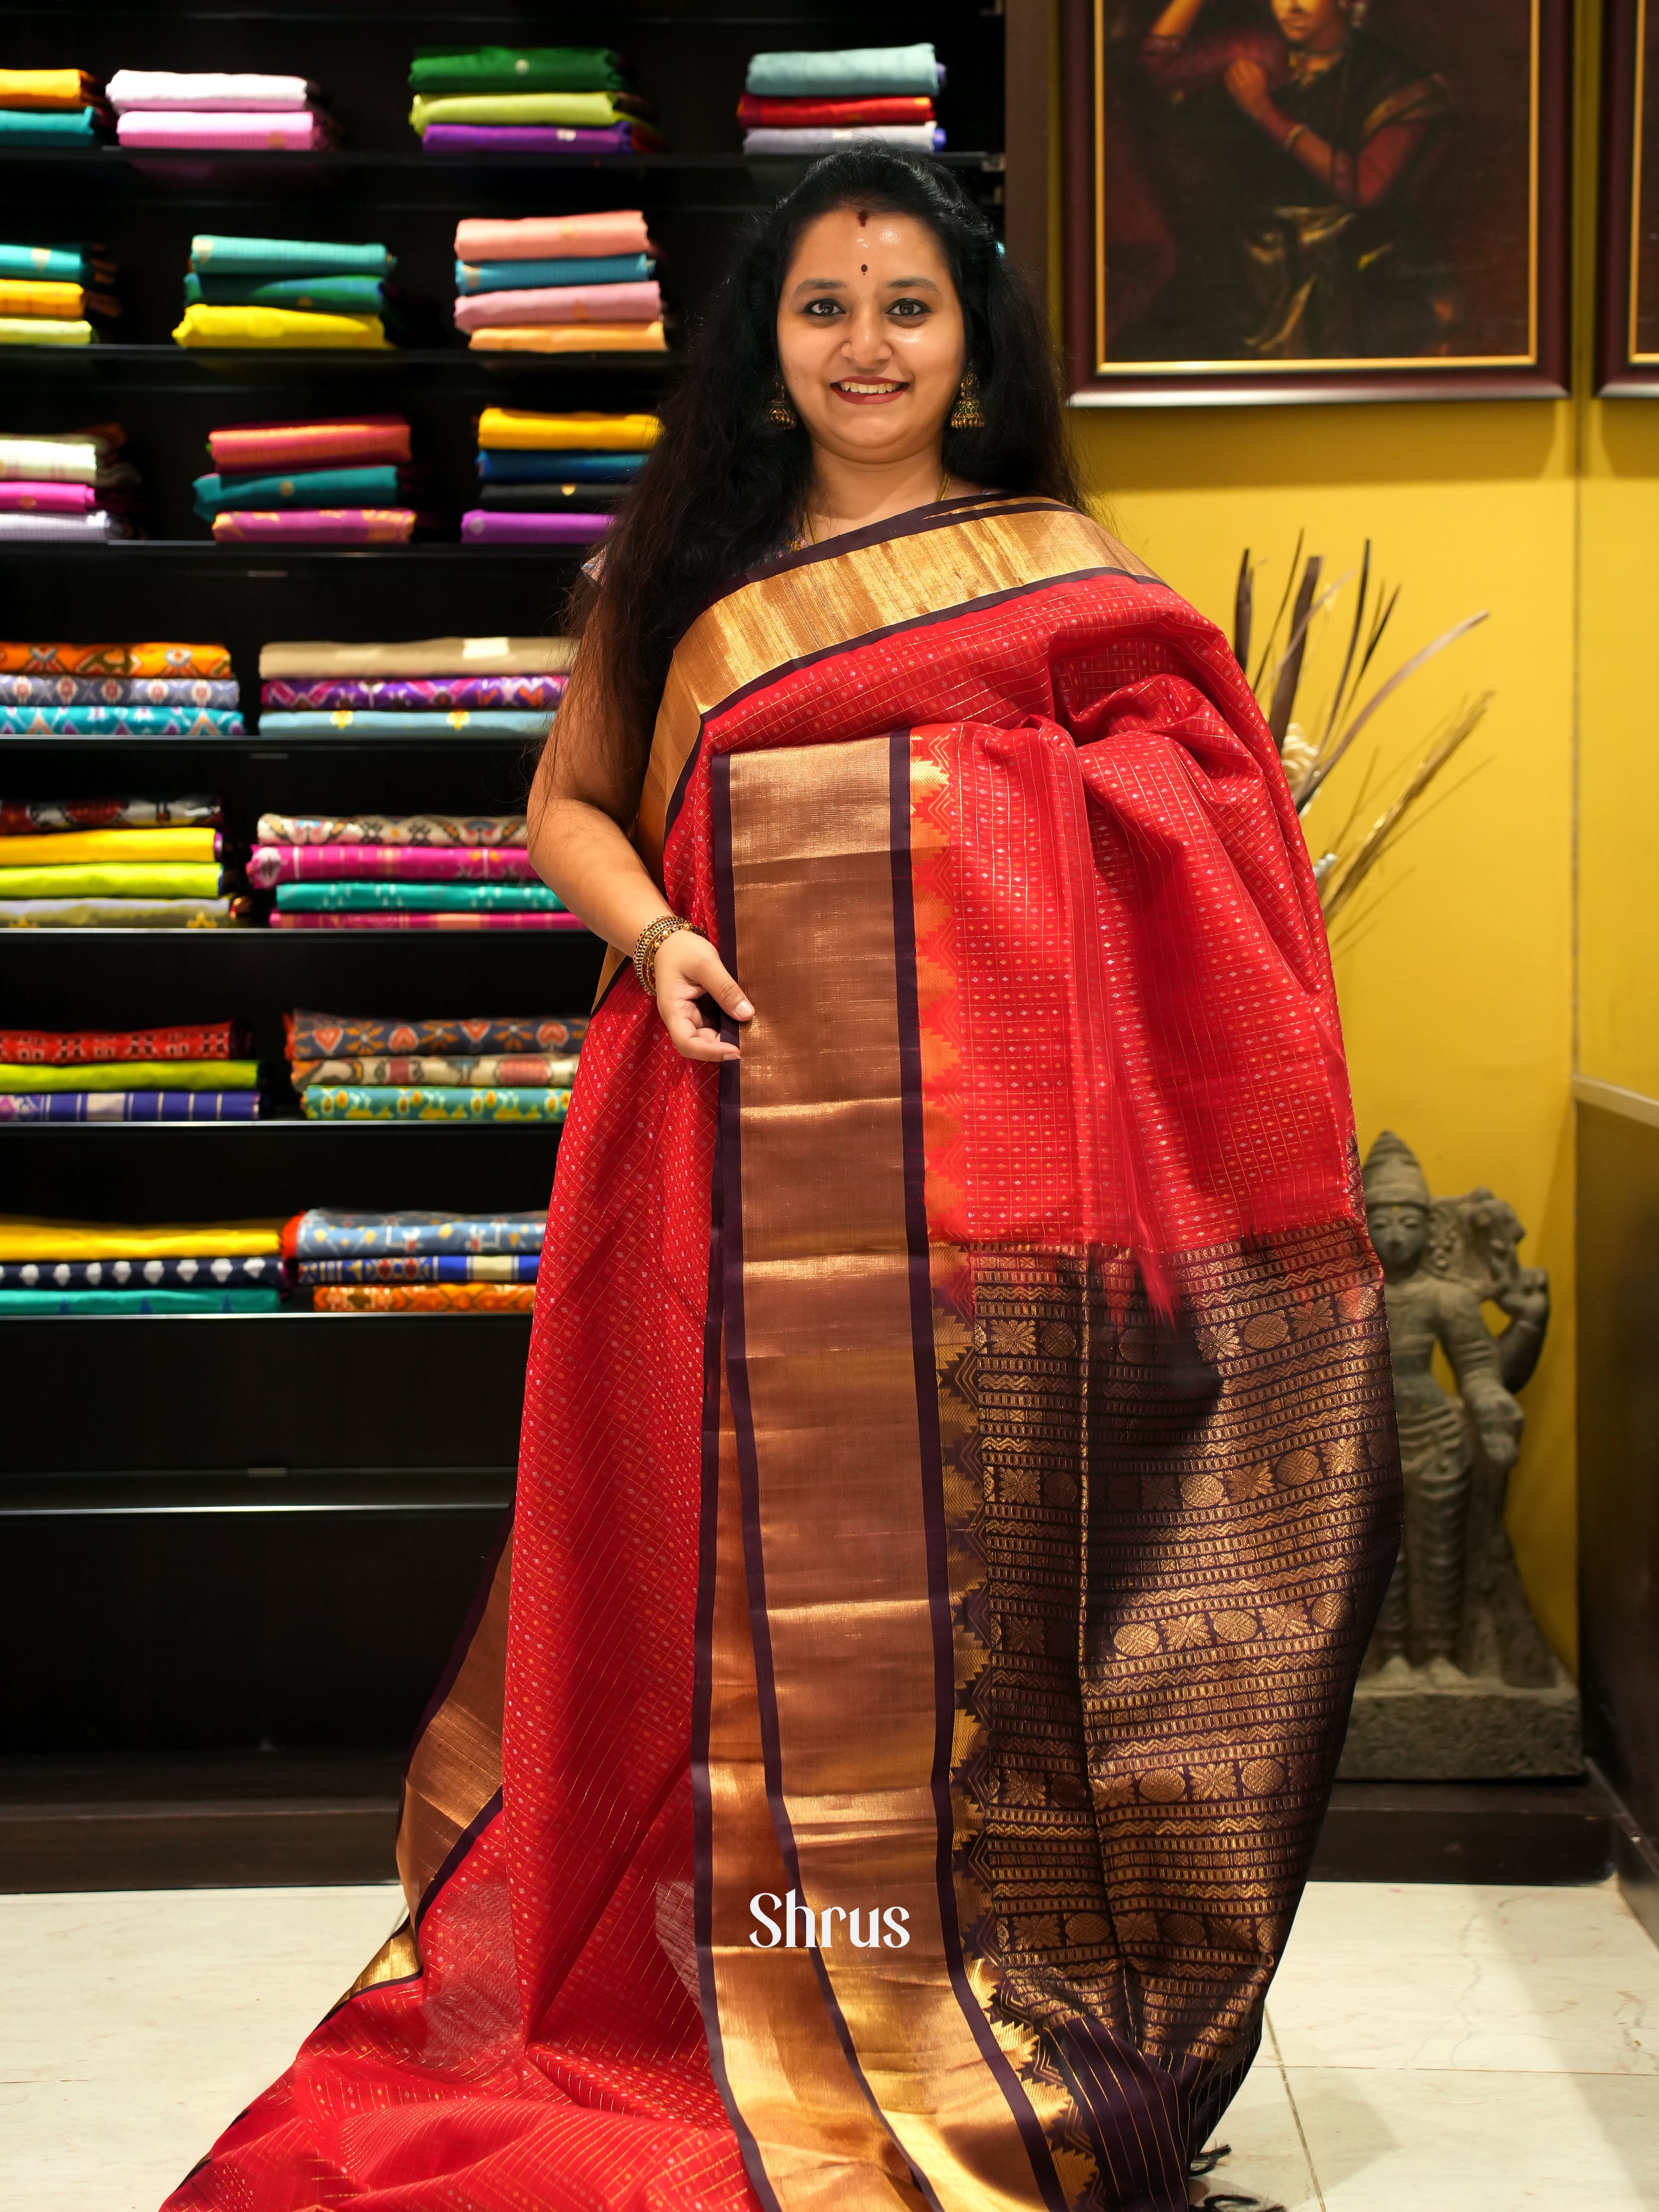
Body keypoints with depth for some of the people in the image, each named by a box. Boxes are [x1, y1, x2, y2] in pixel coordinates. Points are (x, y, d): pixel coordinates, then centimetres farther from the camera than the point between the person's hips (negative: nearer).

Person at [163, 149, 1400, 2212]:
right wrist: (654, 936, -3)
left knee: (961, 1563, 2)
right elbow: (570, 803, 18)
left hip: (977, 1139, -2)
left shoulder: (1061, 569, 7)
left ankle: (980, 2023, 17)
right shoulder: (680, 568, 13)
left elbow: (1186, 840, 3)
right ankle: (755, 2005, 21)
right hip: (749, 1132, 2)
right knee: (748, 1557, 6)